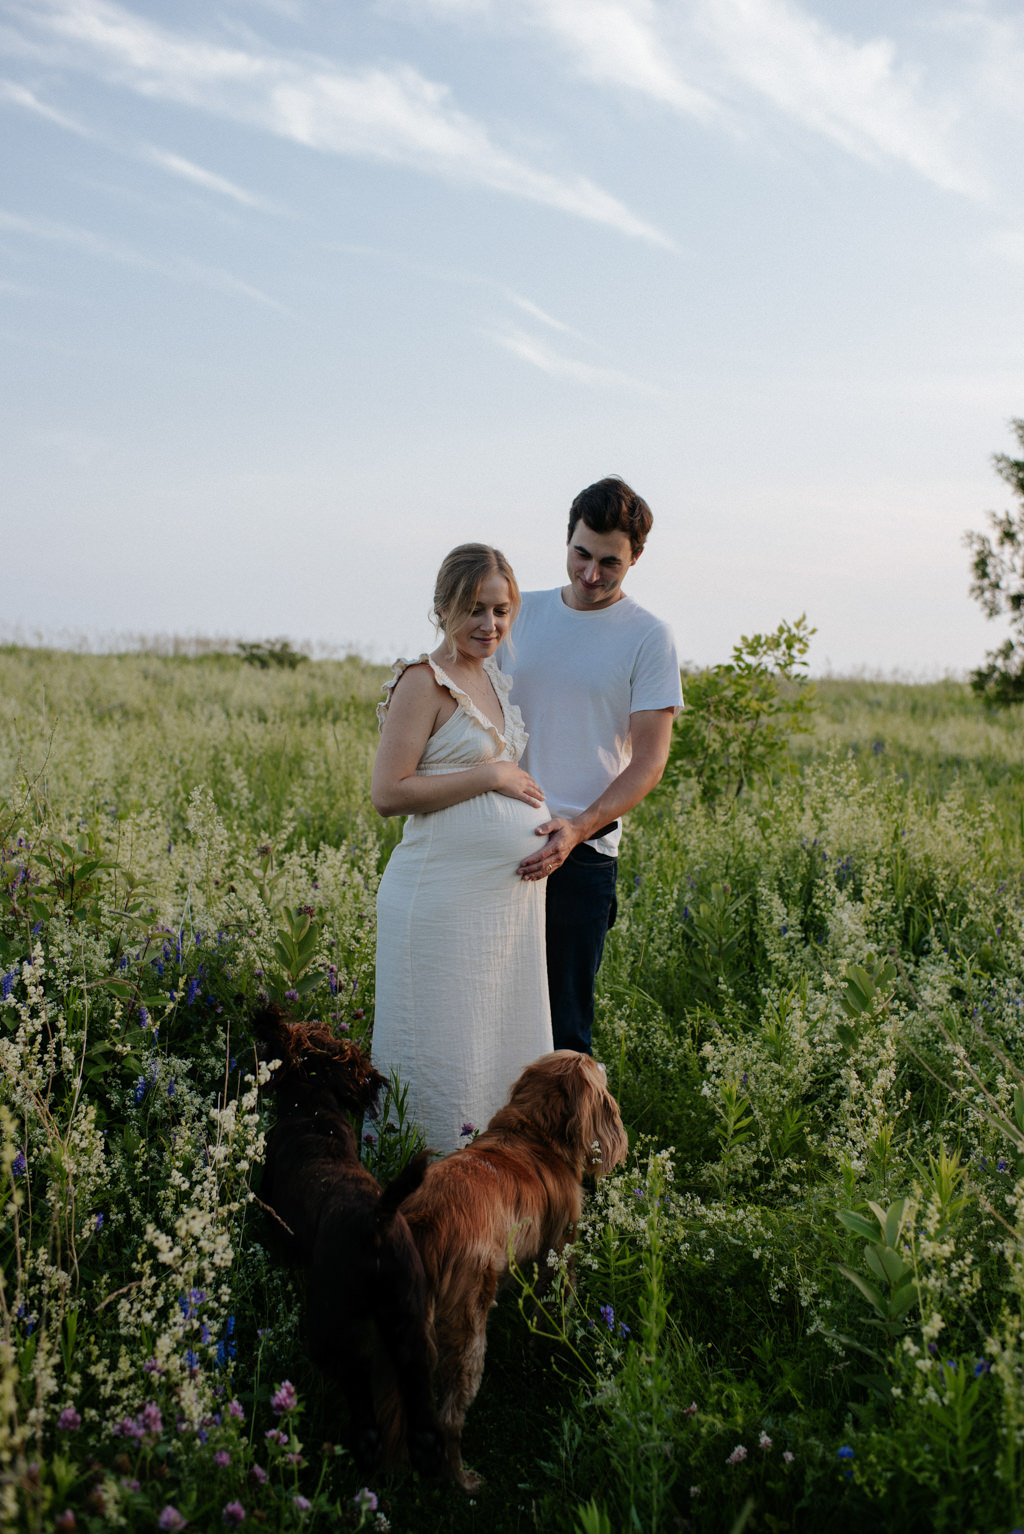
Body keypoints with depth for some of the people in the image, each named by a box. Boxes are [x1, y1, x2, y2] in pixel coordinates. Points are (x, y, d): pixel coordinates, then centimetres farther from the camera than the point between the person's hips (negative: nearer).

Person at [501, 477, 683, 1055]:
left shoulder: (649, 638, -3)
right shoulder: (523, 612, 9)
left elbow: (649, 760, -7)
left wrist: (578, 827, -20)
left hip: (583, 849, -3)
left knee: (565, 1014, 1)